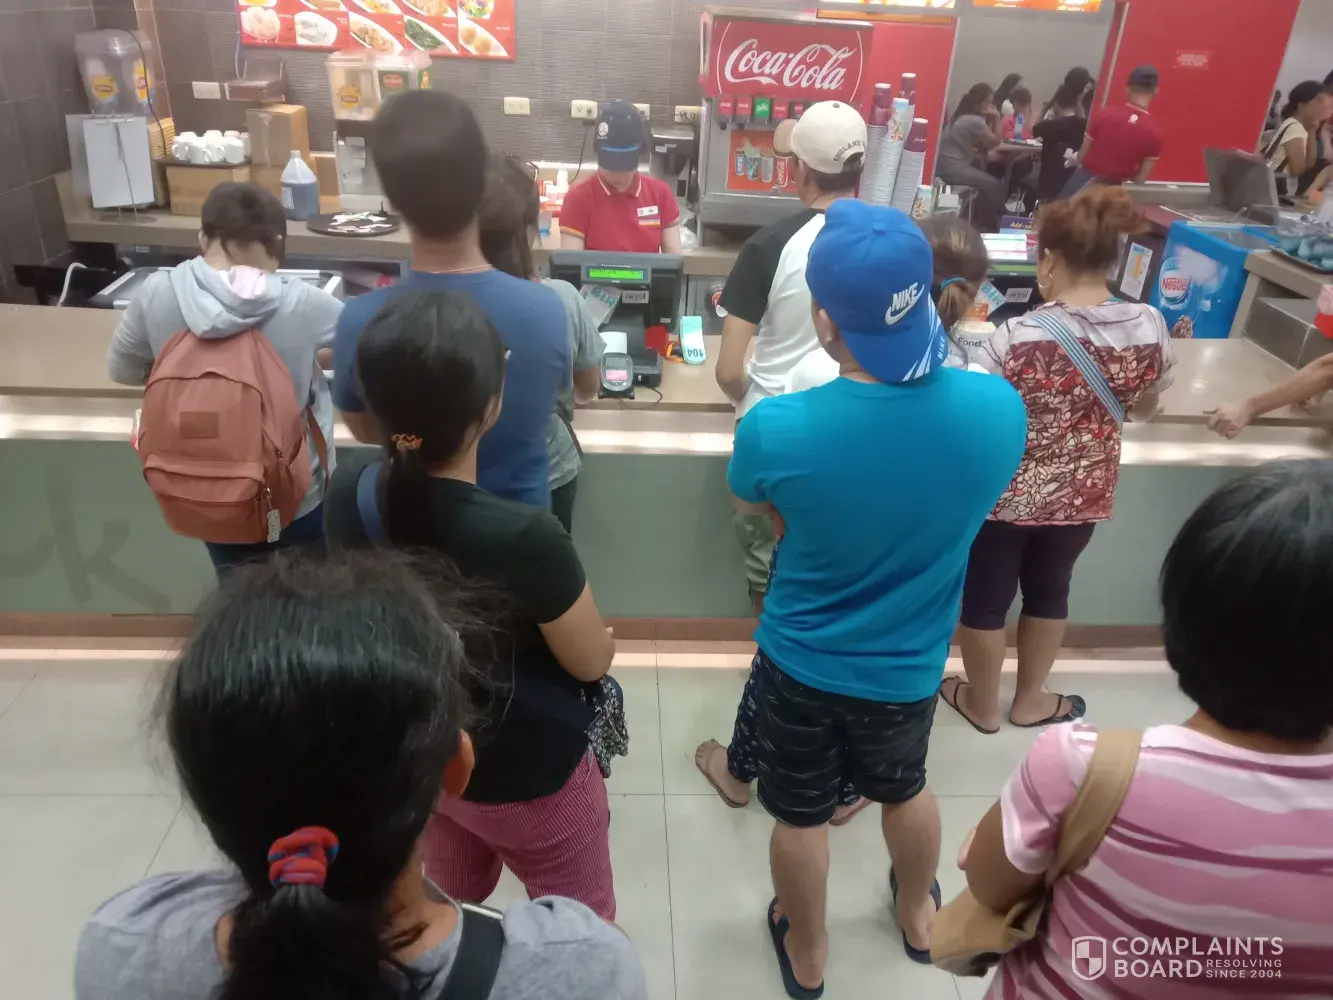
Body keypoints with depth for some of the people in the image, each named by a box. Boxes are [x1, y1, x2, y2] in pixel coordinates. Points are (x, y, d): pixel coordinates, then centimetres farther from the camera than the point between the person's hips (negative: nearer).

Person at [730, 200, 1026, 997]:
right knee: (906, 788, 31)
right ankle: (919, 915, 58)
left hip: (803, 661, -2)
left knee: (802, 816, 22)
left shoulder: (776, 430, -30)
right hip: (910, 665, 3)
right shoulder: (998, 408, -22)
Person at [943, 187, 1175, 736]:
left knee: (985, 598, 17)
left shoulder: (1019, 336, -26)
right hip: (1082, 496, 4)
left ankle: (981, 705, 37)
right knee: (1049, 591, 25)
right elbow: (1144, 409, 5)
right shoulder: (1150, 326, -10)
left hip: (1004, 495, -4)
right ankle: (1029, 700, 43)